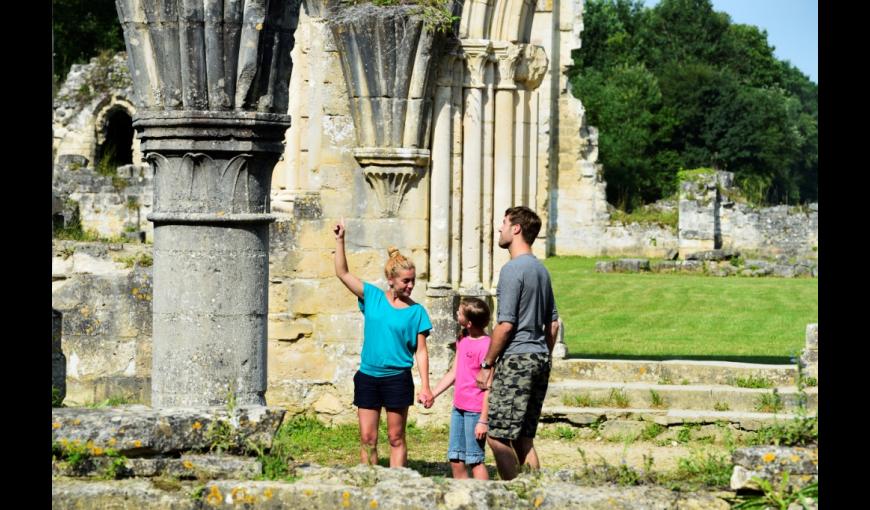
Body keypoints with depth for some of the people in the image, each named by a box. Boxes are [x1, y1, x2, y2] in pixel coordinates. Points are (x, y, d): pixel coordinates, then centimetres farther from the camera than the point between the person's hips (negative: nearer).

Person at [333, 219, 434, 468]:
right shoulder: (372, 297, 3)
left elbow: (421, 352, -2)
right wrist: (340, 241, -7)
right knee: (367, 438, 4)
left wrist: (425, 387, -8)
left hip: (397, 379, -2)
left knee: (396, 438, 4)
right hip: (368, 377, 2)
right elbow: (343, 273, 2)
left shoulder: (416, 311, -2)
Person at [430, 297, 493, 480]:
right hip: (459, 408, 9)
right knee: (455, 459, 11)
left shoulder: (485, 346, -18)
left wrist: (483, 420, -18)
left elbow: (488, 388, -18)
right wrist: (432, 394, 13)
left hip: (475, 411, -9)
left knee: (474, 459, -4)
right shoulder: (462, 340, 9)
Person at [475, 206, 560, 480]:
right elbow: (553, 324, 19)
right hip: (540, 358, 9)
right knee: (524, 439, 11)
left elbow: (506, 324, -16)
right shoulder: (541, 269, 15)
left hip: (516, 359, -9)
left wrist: (487, 364, -9)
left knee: (497, 437, -7)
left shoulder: (513, 270, -12)